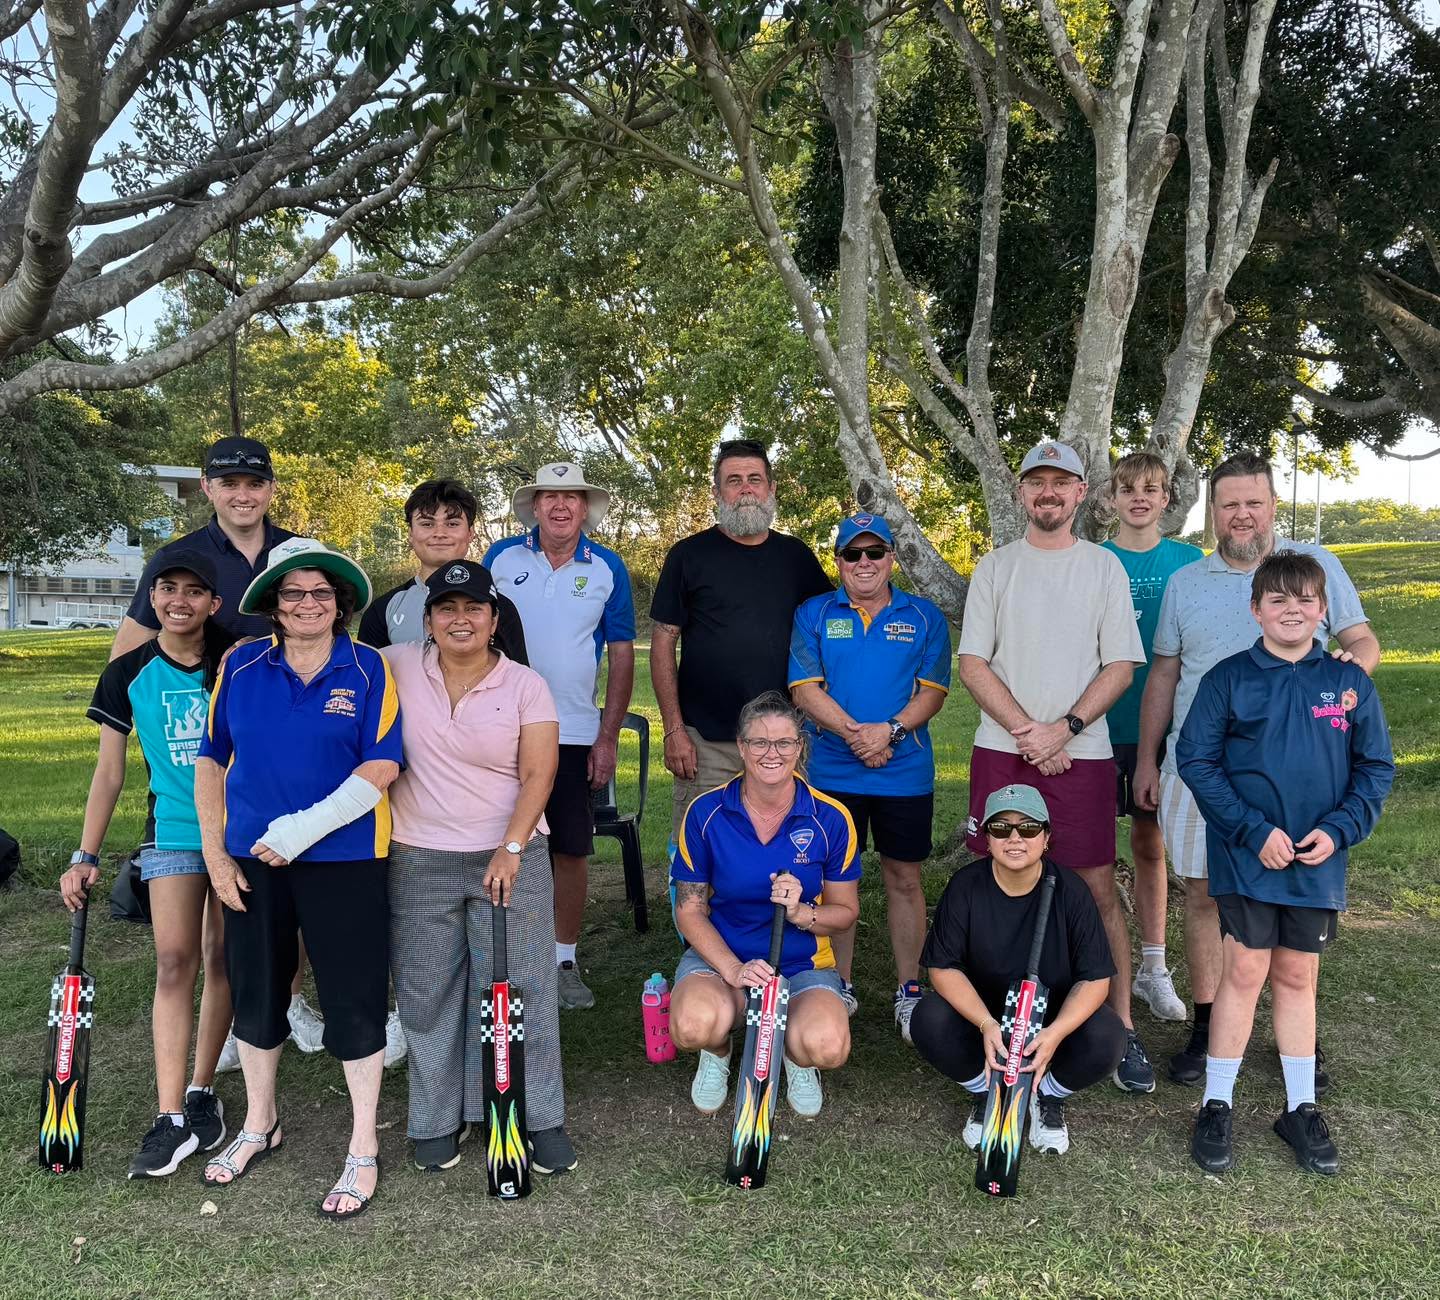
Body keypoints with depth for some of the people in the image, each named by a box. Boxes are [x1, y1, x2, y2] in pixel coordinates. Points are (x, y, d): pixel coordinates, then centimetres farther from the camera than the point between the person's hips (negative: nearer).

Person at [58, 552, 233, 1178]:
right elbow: (109, 772, 4)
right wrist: (85, 856, -1)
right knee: (175, 961, -7)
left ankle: (202, 1092, 20)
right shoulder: (128, 675, 0)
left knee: (223, 960, 6)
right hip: (173, 835, 0)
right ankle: (171, 1118, -5)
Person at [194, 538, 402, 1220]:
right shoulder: (241, 667, 2)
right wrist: (214, 852, 1)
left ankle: (364, 1149, 18)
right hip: (252, 860, 3)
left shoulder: (368, 670, -5)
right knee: (255, 991, 16)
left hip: (344, 859, -3)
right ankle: (260, 1124, 39)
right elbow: (211, 760, 6)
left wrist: (307, 827, -20)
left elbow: (382, 765, -12)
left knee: (354, 1001, 1)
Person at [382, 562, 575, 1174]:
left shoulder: (526, 686, -2)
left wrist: (511, 849, -17)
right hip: (418, 864, 1)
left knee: (523, 990, 1)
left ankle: (540, 1117, 15)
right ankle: (437, 1120, 24)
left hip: (511, 859, -1)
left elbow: (537, 775, -7)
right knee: (427, 995, 9)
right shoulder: (398, 667, 1)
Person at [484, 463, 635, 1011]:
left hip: (575, 735, 0)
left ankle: (564, 960, 20)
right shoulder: (501, 558, 2)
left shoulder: (607, 568, 1)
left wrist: (608, 736, -2)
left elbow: (622, 654, 3)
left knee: (572, 850, 5)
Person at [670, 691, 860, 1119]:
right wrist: (733, 970, -19)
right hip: (720, 956, 0)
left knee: (826, 1047, -32)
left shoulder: (830, 818, -6)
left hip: (803, 964, 0)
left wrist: (802, 914, -20)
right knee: (693, 1026, -34)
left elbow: (845, 911, 3)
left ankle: (795, 1057, 10)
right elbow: (690, 910, -3)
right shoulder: (705, 813, -7)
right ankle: (717, 1052, 7)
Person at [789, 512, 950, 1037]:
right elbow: (805, 689, -4)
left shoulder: (924, 617, 6)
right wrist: (855, 733, -17)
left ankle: (909, 992, 20)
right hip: (832, 772, 0)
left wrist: (891, 729, -18)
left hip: (906, 772, 0)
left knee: (904, 878, 8)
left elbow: (933, 690, -1)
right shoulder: (813, 614, 4)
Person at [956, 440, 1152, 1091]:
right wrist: (1028, 732, -10)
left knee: (1098, 886, 0)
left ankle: (1122, 1026, 9)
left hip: (1081, 753, -1)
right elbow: (972, 665, 1)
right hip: (1002, 750, 1)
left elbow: (1120, 666, 1)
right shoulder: (995, 567, 7)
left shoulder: (1104, 567, 6)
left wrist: (1063, 729, -12)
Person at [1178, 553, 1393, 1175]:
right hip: (1245, 857, -3)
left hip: (1319, 862, 3)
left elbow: (1377, 767, 6)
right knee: (1246, 971, -1)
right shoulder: (1228, 679, -5)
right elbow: (1195, 759, -8)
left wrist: (1339, 830, -9)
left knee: (1297, 977, 13)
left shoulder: (1349, 682, 3)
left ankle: (1301, 1108, 27)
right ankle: (1216, 1106, 13)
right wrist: (1254, 831, -14)